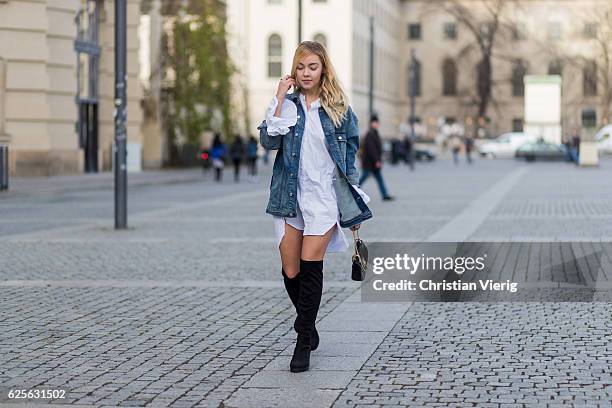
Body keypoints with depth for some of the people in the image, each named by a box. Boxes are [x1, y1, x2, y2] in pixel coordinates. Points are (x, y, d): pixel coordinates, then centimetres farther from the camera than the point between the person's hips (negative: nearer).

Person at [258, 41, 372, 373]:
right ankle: (308, 326, 30)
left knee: (310, 266, -12)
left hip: (324, 196, -2)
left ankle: (304, 343, -3)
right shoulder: (287, 104, 6)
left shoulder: (338, 107, 4)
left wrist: (355, 206, 7)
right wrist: (280, 99, -12)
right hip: (290, 196, 2)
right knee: (291, 272, 4)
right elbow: (268, 141, -9)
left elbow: (350, 154, 9)